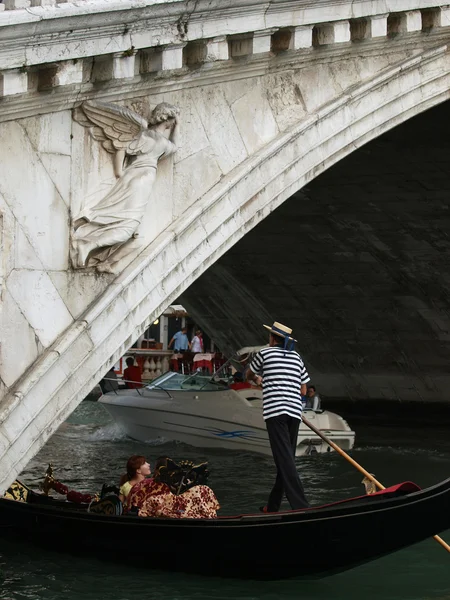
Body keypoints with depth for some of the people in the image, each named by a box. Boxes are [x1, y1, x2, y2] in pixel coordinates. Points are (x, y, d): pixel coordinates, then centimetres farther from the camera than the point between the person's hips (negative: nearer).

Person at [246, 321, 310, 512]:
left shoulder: (265, 353, 7)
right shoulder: (296, 357, 18)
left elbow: (249, 375, 25)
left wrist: (257, 379, 49)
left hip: (275, 411, -5)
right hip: (295, 412, 5)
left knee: (284, 460, -13)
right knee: (286, 459, 12)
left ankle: (300, 506, -25)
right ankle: (272, 507, 20)